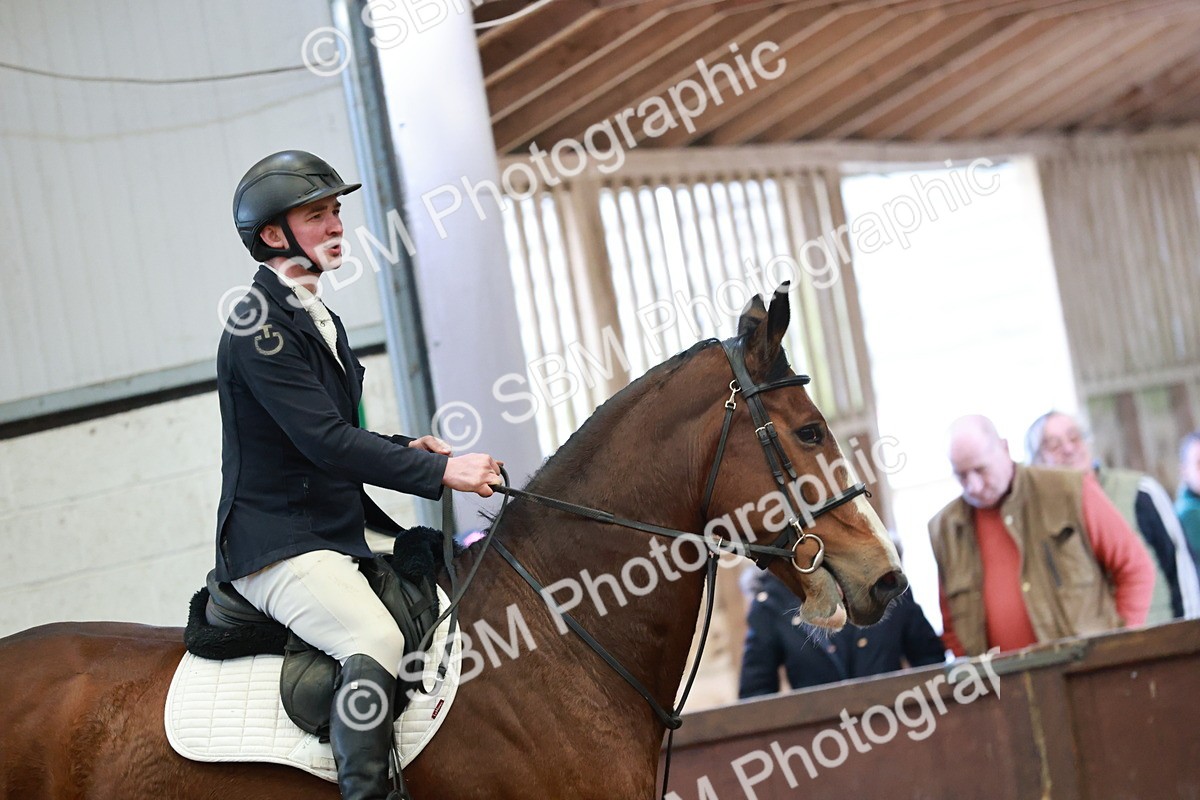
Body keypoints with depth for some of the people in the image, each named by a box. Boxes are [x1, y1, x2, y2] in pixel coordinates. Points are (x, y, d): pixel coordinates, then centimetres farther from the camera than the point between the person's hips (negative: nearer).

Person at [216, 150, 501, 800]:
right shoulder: (258, 325, -14)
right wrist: (439, 471, -23)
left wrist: (407, 449, 5)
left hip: (342, 534, 10)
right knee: (377, 638, -32)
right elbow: (324, 441, -22)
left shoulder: (321, 320, 17)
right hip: (278, 545, -10)